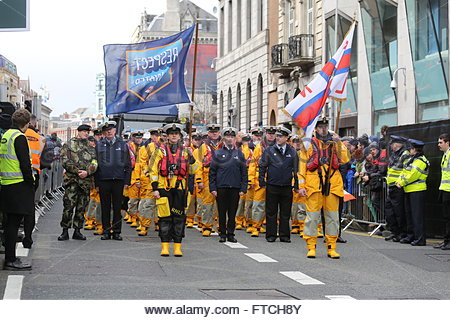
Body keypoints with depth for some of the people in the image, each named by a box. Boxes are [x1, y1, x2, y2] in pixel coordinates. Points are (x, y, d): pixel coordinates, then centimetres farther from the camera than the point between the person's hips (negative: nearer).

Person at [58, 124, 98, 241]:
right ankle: (65, 231, -1)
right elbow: (65, 162, -4)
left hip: (86, 180, 4)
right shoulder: (68, 145, 6)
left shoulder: (91, 147, 18)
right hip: (71, 179, -4)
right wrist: (77, 171, -14)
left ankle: (77, 231, 14)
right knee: (68, 206, -8)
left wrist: (87, 172, -11)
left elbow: (95, 163, 8)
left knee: (81, 208, 6)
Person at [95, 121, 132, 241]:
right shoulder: (99, 145, 8)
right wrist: (96, 182, 1)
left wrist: (127, 181, 1)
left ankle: (116, 231, 9)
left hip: (118, 180, 0)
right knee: (105, 207, 4)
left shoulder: (123, 145, 9)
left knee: (117, 207, 3)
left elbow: (128, 165, 9)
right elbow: (95, 165, 8)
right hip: (103, 180, 0)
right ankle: (106, 231, 10)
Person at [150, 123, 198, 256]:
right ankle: (165, 247, 5)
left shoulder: (184, 151, 11)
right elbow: (153, 171, 3)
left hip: (179, 190, 2)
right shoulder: (161, 151, 5)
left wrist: (191, 156, -8)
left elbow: (192, 170, 6)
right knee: (165, 217, -1)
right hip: (164, 189, -2)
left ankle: (177, 247, 8)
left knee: (179, 218, 2)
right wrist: (155, 188, -3)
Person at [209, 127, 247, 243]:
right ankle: (222, 234, 11)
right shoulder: (218, 153, 6)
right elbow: (212, 172, 4)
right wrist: (213, 188, -3)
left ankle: (230, 234, 11)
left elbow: (244, 172, 10)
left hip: (235, 188, 1)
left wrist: (243, 188, 1)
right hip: (221, 187, -1)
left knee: (233, 212, 4)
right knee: (222, 212, 3)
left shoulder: (239, 154, 10)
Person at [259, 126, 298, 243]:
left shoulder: (292, 152, 7)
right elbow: (262, 167, 6)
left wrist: (296, 185, 6)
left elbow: (296, 169, 10)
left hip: (287, 187, 1)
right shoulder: (269, 151, 4)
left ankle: (284, 235, 13)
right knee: (271, 212, 3)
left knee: (285, 213, 5)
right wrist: (262, 182, 0)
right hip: (272, 187, -1)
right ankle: (271, 235, 9)